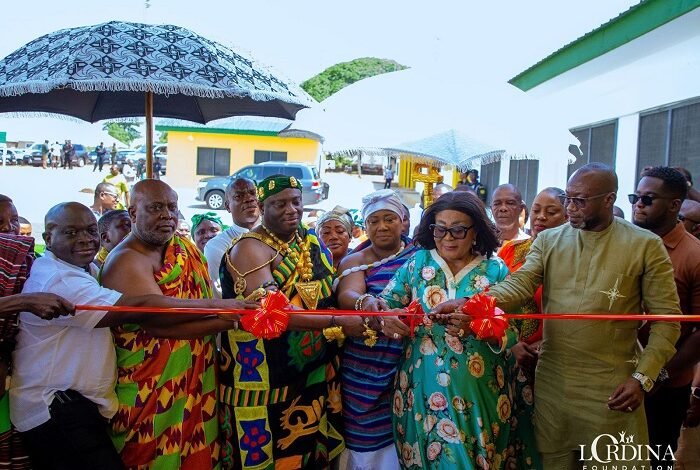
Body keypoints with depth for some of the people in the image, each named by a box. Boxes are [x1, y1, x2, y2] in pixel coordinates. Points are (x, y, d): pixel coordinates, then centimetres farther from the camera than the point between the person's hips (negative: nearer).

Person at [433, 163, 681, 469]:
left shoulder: (646, 245, -3)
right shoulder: (548, 241, 4)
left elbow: (666, 317, -3)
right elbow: (520, 284, -10)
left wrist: (643, 378, -10)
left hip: (611, 390, -2)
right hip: (552, 383, 3)